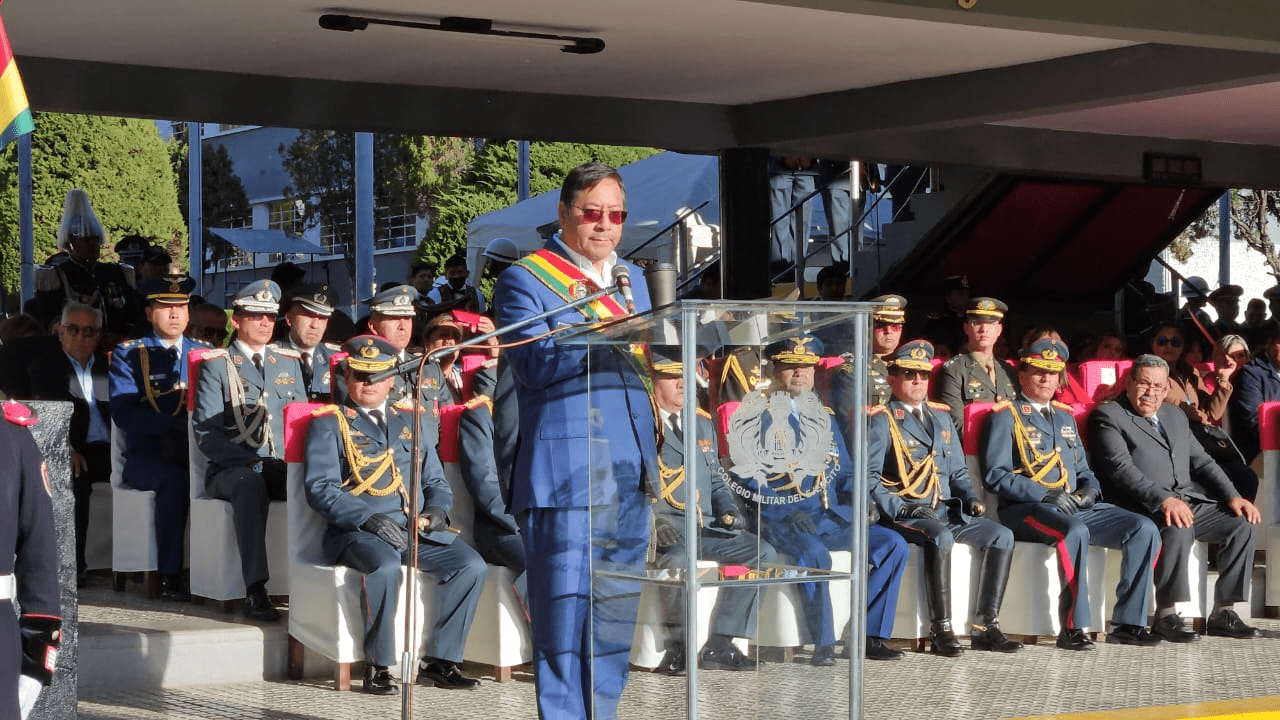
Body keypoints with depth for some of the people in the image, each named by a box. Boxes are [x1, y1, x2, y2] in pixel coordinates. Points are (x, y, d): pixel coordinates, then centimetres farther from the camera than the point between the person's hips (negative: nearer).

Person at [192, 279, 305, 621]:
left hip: (284, 468, 4)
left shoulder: (289, 363, 20)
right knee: (250, 485, -40)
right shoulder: (216, 366, 5)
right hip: (231, 469, -4)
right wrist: (250, 463, -18)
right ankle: (255, 590, -46)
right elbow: (206, 433, -4)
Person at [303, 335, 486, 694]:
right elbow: (319, 488, -6)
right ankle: (377, 666, -21)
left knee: (471, 565, -19)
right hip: (358, 531, -5)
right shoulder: (330, 422, 6)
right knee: (385, 566, -37)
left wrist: (435, 511, -1)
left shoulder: (410, 419, 22)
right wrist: (369, 519, -19)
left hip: (418, 530, 5)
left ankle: (438, 661, -10)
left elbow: (436, 481, 23)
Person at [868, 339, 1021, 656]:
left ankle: (985, 627, -13)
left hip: (946, 511, 7)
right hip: (904, 515, -7)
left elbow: (957, 471, 24)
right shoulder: (882, 421, 1)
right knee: (940, 537, -37)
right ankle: (941, 630, -31)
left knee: (1001, 536, -15)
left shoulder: (942, 417, 22)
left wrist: (970, 498, 4)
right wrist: (899, 509, -19)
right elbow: (869, 477, -8)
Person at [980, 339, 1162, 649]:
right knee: (1075, 531, -39)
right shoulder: (1006, 416, 2)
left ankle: (1128, 623, -12)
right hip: (1026, 509, -7)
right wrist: (1045, 496, -17)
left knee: (1144, 529, -13)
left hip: (1077, 506, 7)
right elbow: (995, 475, -8)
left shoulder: (1065, 416, 24)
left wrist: (1090, 489, 1)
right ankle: (1071, 627, -33)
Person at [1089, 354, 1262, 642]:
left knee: (1243, 525, -11)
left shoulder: (1175, 415, 23)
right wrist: (1163, 499, -28)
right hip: (1146, 508, -7)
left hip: (1191, 501, 8)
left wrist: (1232, 497, 5)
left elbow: (1201, 461, 22)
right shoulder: (1109, 416, -1)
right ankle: (1166, 616, -25)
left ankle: (1222, 613, -4)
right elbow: (1121, 467, -15)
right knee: (1178, 530, -36)